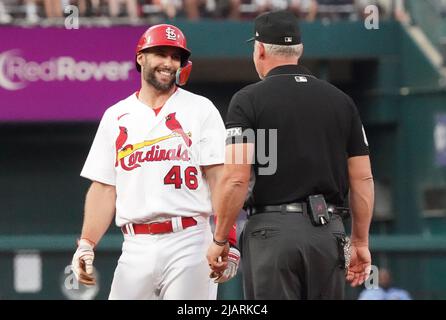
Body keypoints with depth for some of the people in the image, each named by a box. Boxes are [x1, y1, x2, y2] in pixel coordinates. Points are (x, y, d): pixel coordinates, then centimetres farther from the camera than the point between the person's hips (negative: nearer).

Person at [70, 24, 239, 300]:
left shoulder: (200, 110, 5)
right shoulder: (115, 117, 14)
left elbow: (220, 178, -3)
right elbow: (104, 189, 12)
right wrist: (86, 245, 0)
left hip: (188, 243, -3)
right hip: (136, 246, 3)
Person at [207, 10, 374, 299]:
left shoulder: (248, 100, -2)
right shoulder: (341, 101, 10)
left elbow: (236, 179, -10)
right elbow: (363, 179, 9)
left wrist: (219, 240, -1)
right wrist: (360, 242, 16)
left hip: (271, 231, -4)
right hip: (329, 232, 4)